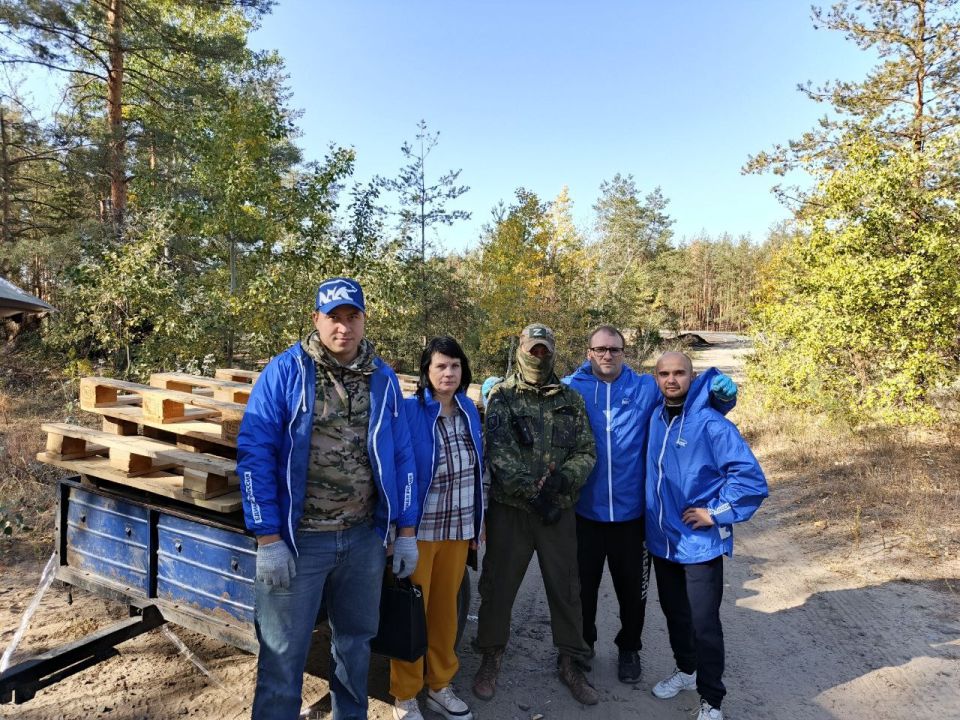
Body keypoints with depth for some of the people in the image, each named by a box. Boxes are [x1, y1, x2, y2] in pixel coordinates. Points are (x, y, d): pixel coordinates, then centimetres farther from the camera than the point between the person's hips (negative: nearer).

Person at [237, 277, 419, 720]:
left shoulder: (382, 378, 3)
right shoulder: (285, 371, -9)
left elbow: (402, 457, 7)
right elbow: (255, 454, -10)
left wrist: (406, 531, 6)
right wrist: (267, 539, -13)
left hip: (365, 536, 4)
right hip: (298, 537, -3)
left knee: (356, 641, 20)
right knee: (283, 653, 8)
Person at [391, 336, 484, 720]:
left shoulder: (468, 410, 3)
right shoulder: (409, 411, -15)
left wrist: (478, 520, 12)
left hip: (458, 528, 5)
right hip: (419, 528, -5)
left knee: (446, 608, 17)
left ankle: (440, 685, 36)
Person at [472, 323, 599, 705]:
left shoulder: (571, 399, 7)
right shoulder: (501, 396, -2)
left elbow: (586, 452, 3)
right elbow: (499, 453, -12)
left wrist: (562, 478, -16)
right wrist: (533, 491, -18)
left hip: (560, 509, 2)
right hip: (510, 508, -2)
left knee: (566, 588, 11)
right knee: (498, 585, 9)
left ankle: (570, 662, 30)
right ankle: (491, 658, 30)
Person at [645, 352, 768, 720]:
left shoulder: (711, 424, -17)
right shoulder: (654, 419, 1)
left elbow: (750, 476, -18)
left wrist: (715, 512, -17)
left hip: (700, 543, -6)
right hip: (662, 539, 6)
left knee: (704, 623, 4)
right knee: (675, 614, 22)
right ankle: (686, 670, 45)